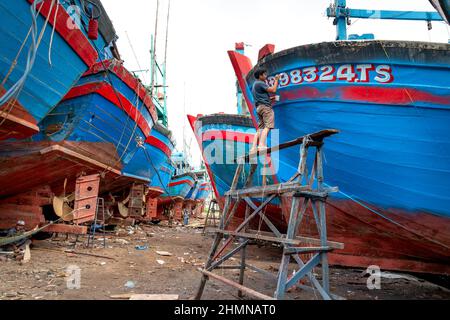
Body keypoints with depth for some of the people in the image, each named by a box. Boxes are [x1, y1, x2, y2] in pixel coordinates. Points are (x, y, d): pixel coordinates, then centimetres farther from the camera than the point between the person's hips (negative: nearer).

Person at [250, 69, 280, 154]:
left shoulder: (255, 85, 26)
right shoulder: (260, 83, -3)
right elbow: (273, 90, -9)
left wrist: (270, 98, 23)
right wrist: (276, 80, 5)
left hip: (259, 107, 10)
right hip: (265, 106, -9)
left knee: (260, 128, 4)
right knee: (267, 126, -16)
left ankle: (254, 147, -4)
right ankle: (262, 146, -27)